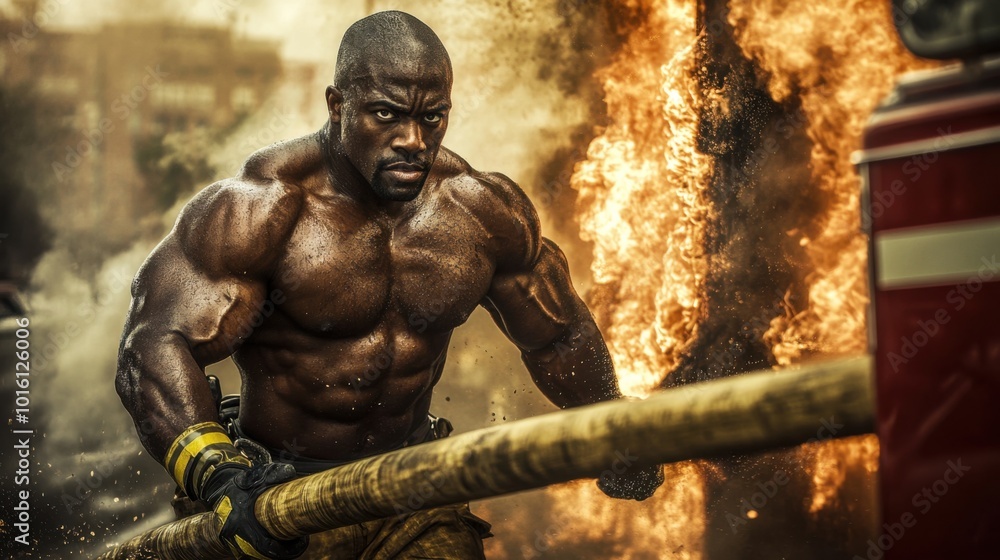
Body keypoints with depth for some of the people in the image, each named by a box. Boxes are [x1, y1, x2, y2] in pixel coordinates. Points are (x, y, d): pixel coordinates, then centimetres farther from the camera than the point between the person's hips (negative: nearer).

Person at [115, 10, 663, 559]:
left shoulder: (486, 211, -2)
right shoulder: (259, 208, -16)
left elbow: (558, 334, 15)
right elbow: (154, 344, -22)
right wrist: (217, 477, -36)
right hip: (280, 493, -3)